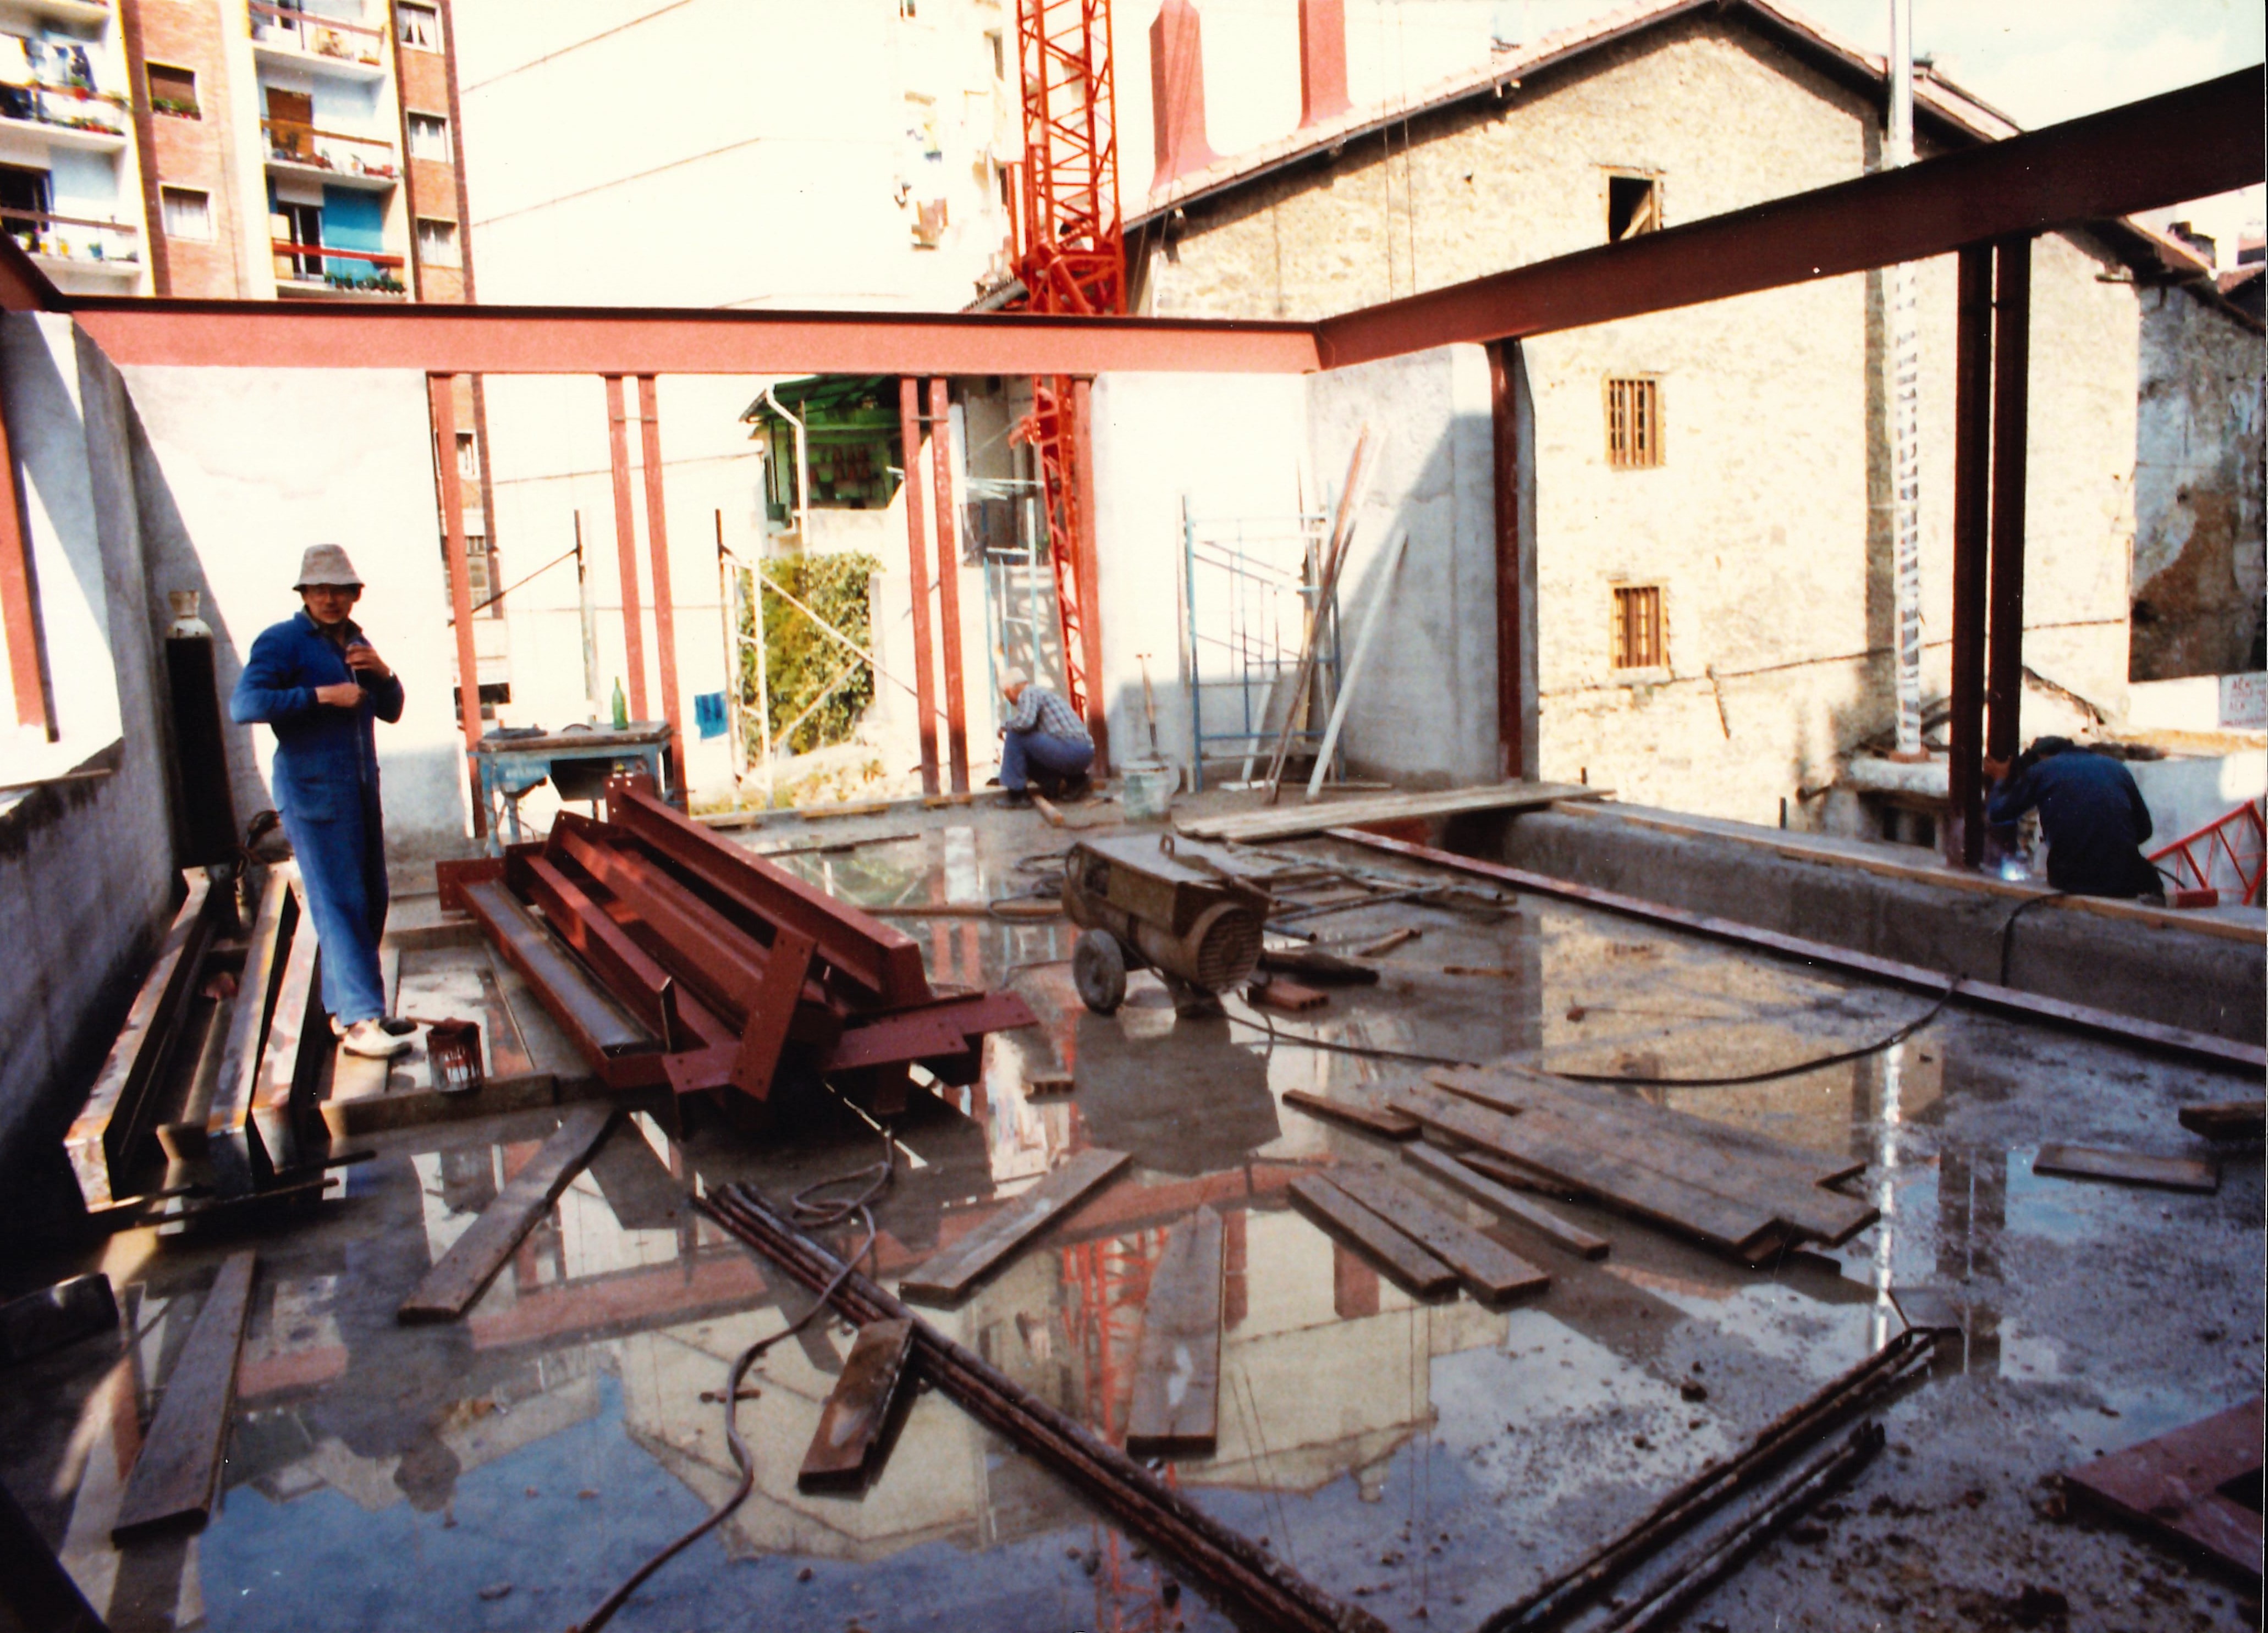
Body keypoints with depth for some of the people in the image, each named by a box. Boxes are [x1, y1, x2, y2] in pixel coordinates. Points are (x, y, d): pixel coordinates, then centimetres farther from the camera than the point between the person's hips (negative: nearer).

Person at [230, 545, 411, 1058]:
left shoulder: (355, 641, 17)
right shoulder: (282, 641, -6)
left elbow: (390, 712, 18)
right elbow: (244, 703, -19)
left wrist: (382, 674, -1)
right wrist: (319, 695, -23)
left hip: (361, 791, 8)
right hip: (313, 794, -8)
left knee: (370, 901, 10)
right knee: (340, 904, -10)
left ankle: (345, 1007, 22)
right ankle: (361, 1020, -11)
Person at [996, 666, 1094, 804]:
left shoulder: (1028, 693, -2)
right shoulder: (1044, 691, 28)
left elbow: (1025, 722, -23)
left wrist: (1006, 727, -1)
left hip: (1070, 750, -9)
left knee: (1015, 735, -6)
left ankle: (1017, 794, -4)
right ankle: (1074, 781, 12)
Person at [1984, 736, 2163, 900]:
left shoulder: (2040, 770, 6)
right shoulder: (2116, 767, 14)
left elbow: (1996, 815, 16)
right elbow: (2144, 829, 18)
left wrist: (2000, 779, 34)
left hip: (2070, 879, 1)